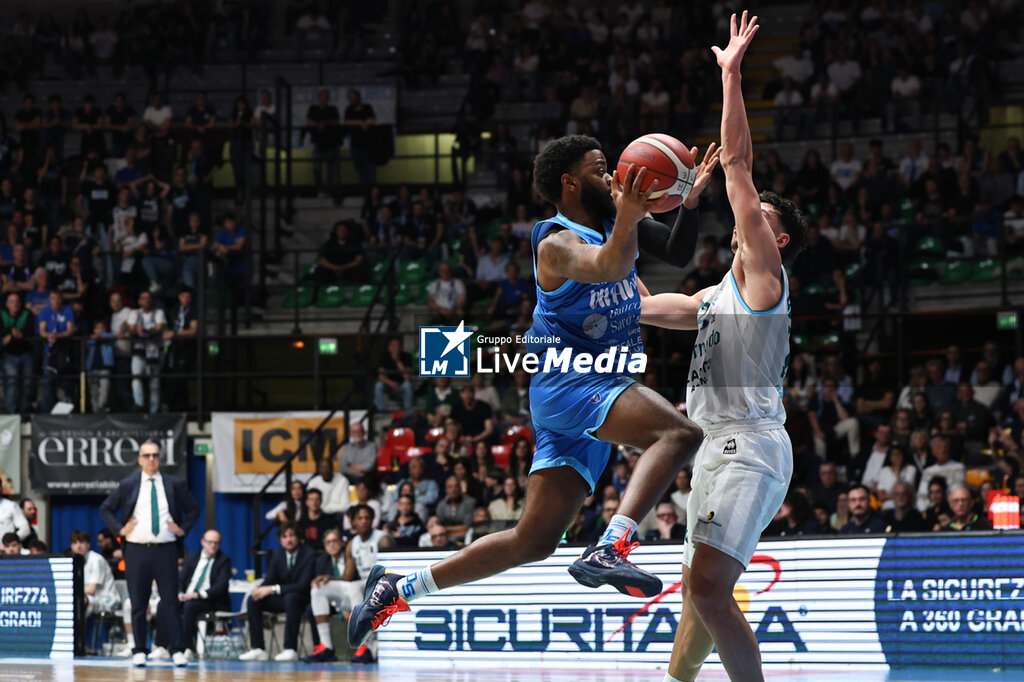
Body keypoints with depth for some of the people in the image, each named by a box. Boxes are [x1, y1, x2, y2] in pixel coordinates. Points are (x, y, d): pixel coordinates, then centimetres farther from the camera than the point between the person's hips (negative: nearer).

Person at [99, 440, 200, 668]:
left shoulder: (175, 485, 7)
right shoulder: (128, 485, 6)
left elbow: (194, 509, 16)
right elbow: (105, 509, 13)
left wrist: (183, 529, 2)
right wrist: (119, 529, 0)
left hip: (166, 549, 0)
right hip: (137, 550, 0)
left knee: (170, 601, -4)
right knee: (138, 603, 3)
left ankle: (177, 651, -2)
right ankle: (139, 652, 8)